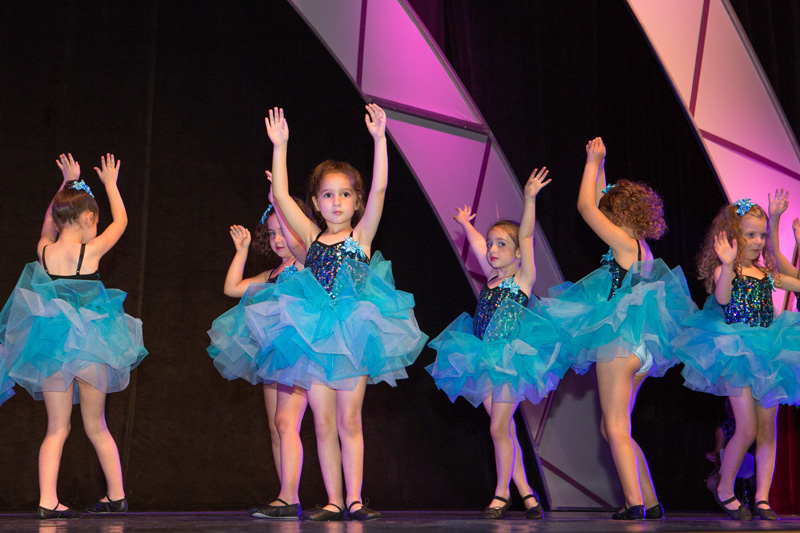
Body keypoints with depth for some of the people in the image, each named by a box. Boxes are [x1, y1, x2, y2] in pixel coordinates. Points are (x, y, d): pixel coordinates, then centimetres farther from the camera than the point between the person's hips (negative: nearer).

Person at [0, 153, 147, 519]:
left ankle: (47, 500, -3)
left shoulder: (44, 251, -1)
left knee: (57, 428, 8)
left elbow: (48, 223, 22)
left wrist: (67, 183, 31)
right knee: (95, 426, 12)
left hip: (50, 345, 2)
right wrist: (109, 182, 22)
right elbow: (120, 220, 8)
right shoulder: (91, 251, -10)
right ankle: (116, 495, 20)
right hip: (89, 344, -2)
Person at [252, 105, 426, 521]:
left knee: (349, 421, 2)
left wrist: (379, 138, -12)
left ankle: (353, 499, 8)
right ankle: (333, 501, 9)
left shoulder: (362, 236, 4)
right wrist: (279, 147, 2)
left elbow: (379, 189, -7)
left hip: (354, 333, -2)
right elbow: (281, 196, 4)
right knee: (324, 423, 2)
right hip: (314, 334, 2)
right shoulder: (312, 237, 9)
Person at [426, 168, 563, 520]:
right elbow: (477, 245, 29)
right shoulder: (491, 277, 12)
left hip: (510, 360, -6)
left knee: (499, 428, -5)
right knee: (504, 427, 7)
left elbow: (525, 236, -15)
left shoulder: (524, 277, -3)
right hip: (485, 360, 6)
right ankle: (525, 491, 15)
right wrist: (466, 224, 41)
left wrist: (529, 200, -26)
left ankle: (502, 492, 10)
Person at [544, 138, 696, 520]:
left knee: (616, 429, -7)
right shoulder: (641, 247, 13)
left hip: (619, 342, -9)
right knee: (612, 428, 14)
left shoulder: (625, 243, -11)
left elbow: (586, 206, -10)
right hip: (640, 345, 9)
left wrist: (593, 162, 0)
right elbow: (601, 203, 24)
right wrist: (598, 164, 26)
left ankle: (634, 503, -9)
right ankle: (651, 503, 15)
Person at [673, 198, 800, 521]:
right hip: (738, 354, -6)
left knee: (767, 428, 4)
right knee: (747, 430, -8)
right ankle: (725, 489, 13)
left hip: (767, 355, 6)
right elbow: (722, 297, -25)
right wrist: (729, 265, -38)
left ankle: (762, 497, 11)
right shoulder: (723, 270, -4)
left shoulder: (767, 273, 13)